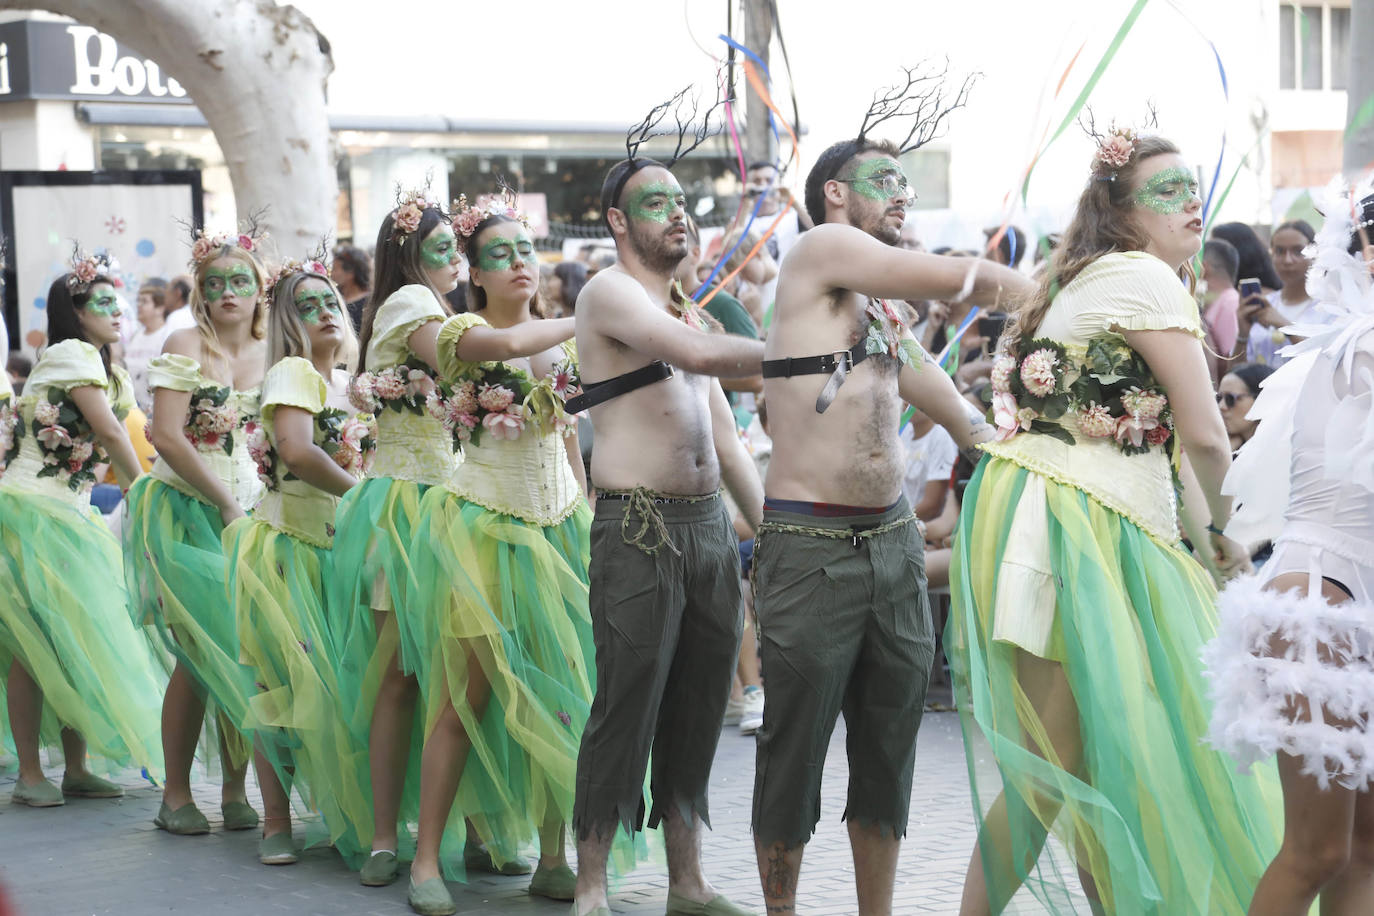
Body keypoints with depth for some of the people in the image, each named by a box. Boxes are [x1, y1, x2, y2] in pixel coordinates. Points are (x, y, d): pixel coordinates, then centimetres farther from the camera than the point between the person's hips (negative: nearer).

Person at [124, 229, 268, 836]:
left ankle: (236, 791, 9)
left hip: (249, 514, 4)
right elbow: (166, 436, -14)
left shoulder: (269, 354, 9)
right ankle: (175, 796, 3)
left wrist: (267, 505, -4)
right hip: (183, 513, -4)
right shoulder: (186, 346, -6)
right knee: (201, 655, -8)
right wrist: (227, 503, -14)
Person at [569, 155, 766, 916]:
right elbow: (702, 356, -21)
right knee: (626, 709, -6)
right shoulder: (609, 292, -5)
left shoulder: (685, 311, 21)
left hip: (710, 529, 8)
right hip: (637, 531, -8)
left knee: (699, 709, 9)